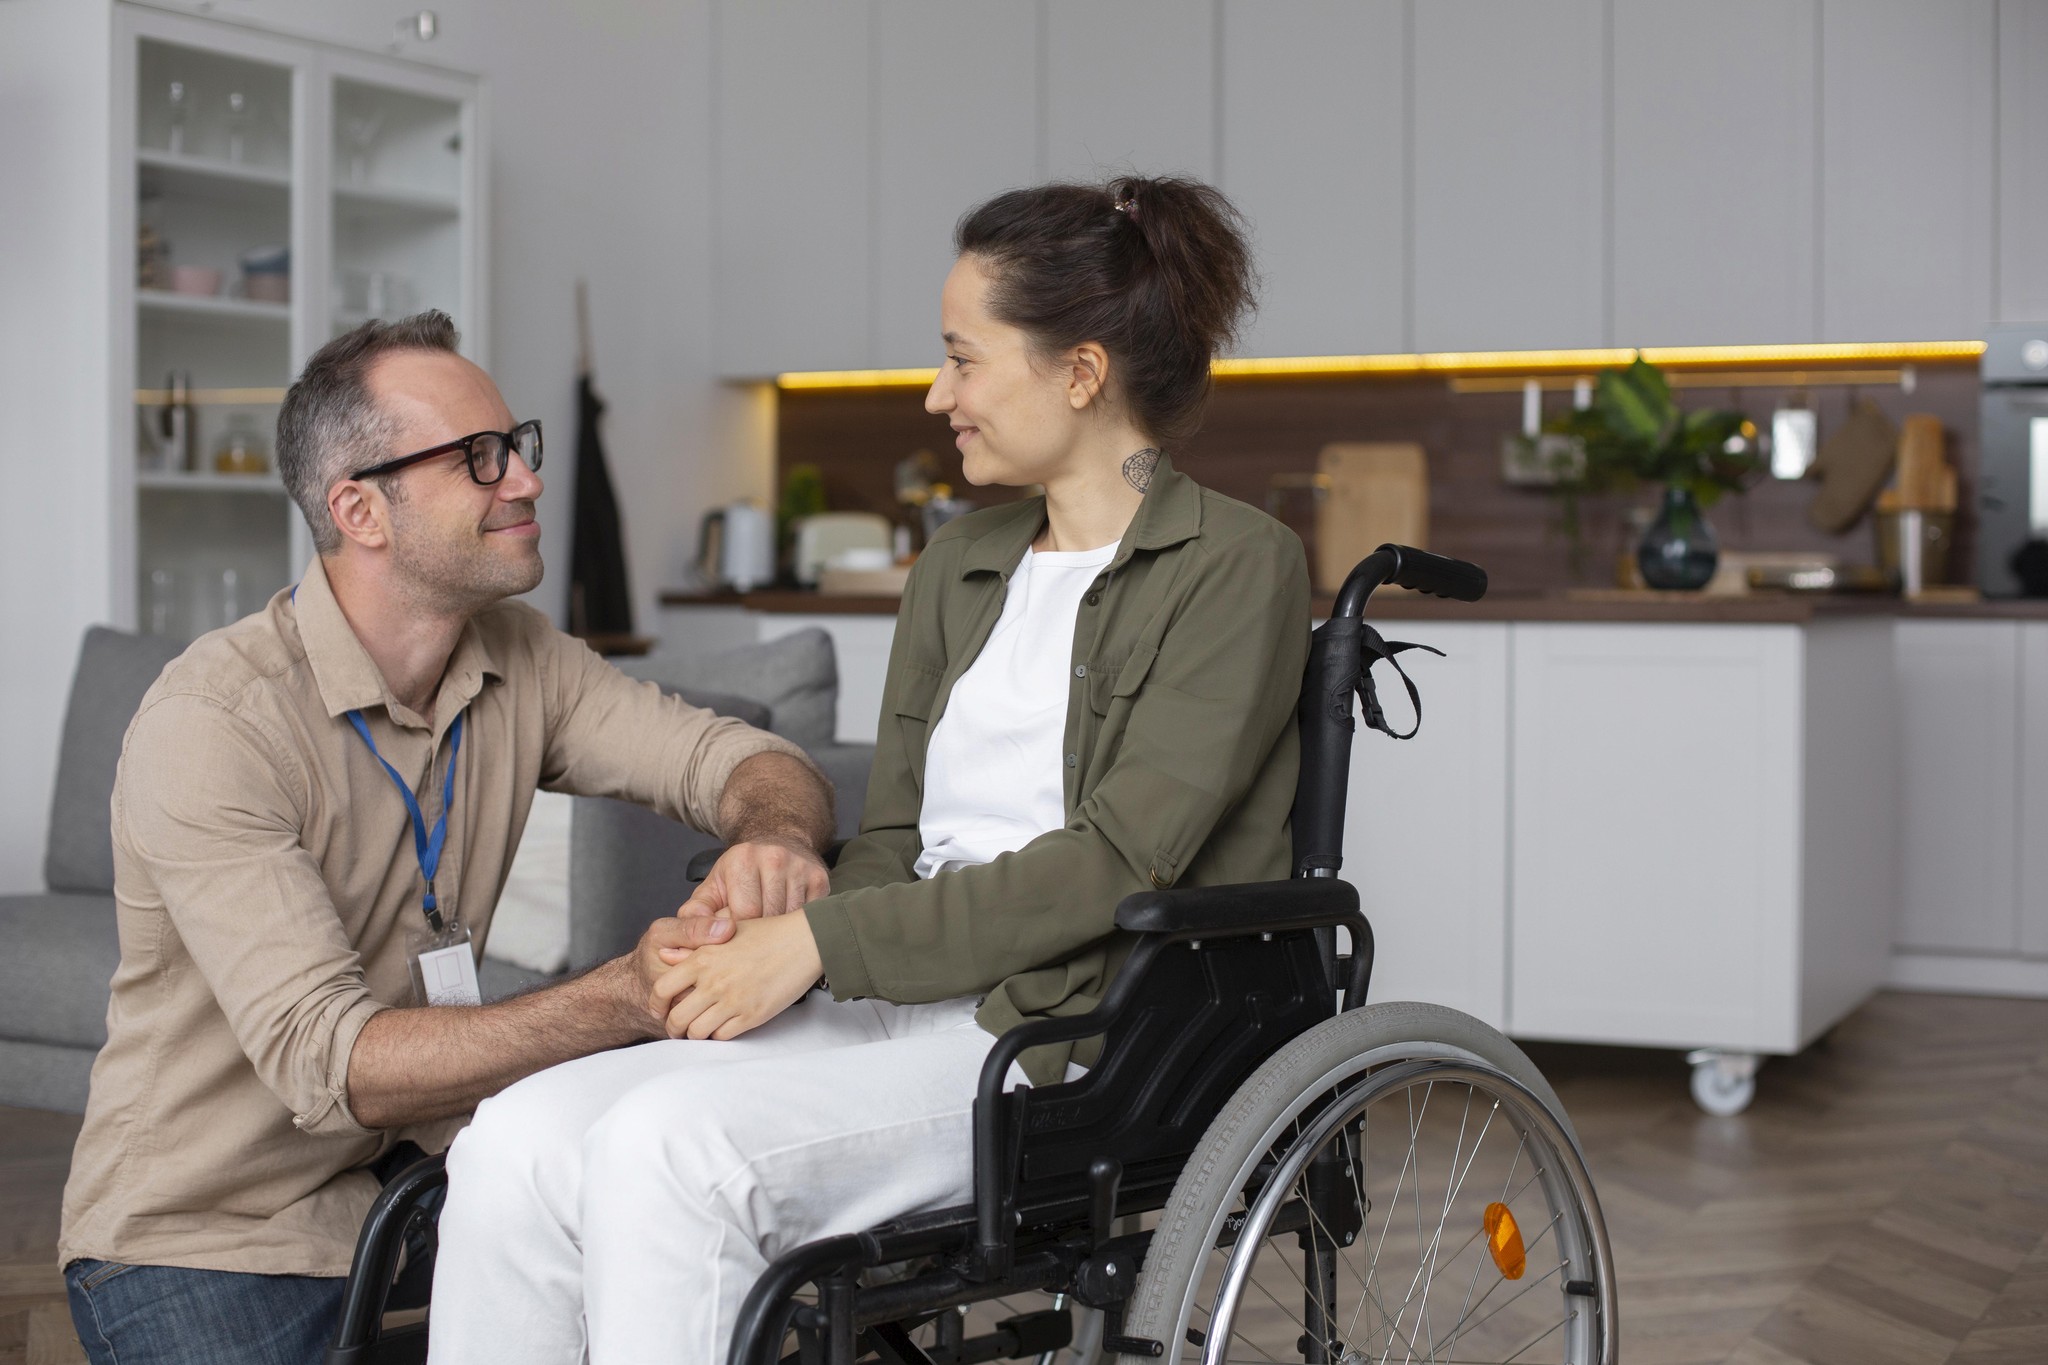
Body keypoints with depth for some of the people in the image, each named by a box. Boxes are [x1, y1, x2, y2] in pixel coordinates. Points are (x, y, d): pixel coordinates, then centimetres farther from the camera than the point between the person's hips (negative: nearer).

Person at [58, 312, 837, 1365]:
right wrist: (631, 996, -41)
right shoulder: (209, 725, -22)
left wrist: (776, 839, -31)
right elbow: (327, 1062, -30)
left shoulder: (520, 659, 1)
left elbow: (743, 759, -5)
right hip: (201, 1236, -5)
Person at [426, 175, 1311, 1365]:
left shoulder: (1238, 568, -4)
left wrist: (823, 942, -16)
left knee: (670, 1144, -29)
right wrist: (756, 944, -6)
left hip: (1084, 1041, -6)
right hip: (911, 1007, 7)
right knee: (520, 1143, -18)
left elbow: (1112, 862, -13)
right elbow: (894, 840, 15)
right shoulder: (958, 569, 19)